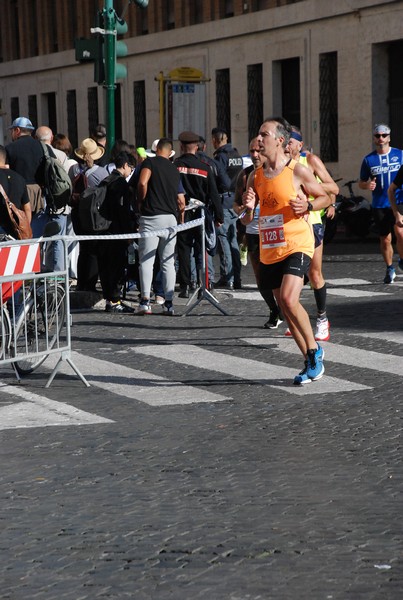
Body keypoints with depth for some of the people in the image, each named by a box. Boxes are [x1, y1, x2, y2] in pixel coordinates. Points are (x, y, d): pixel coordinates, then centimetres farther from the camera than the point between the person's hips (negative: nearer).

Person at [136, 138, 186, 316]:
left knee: (146, 260, -3)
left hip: (151, 217, -4)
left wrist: (141, 202, -2)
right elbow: (181, 202, 13)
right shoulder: (175, 170, 15)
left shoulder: (149, 162, 0)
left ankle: (145, 301, -12)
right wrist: (181, 222, 26)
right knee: (168, 262, 9)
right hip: (170, 218, 4)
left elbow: (142, 183, -19)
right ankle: (169, 303, 7)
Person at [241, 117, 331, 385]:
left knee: (289, 300, -22)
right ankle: (311, 363, 19)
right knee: (285, 307, 8)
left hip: (296, 245, -6)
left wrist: (308, 206, -17)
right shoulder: (256, 176, 9)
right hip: (269, 250, 6)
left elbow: (325, 197, 3)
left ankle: (314, 349, -3)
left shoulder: (297, 171, -7)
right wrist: (249, 209, -7)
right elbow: (247, 220, 16)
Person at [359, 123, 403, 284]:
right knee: (385, 239, 9)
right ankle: (390, 269, 25)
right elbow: (361, 182, 12)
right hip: (379, 206, 2)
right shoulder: (368, 159, 7)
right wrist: (367, 185, -10)